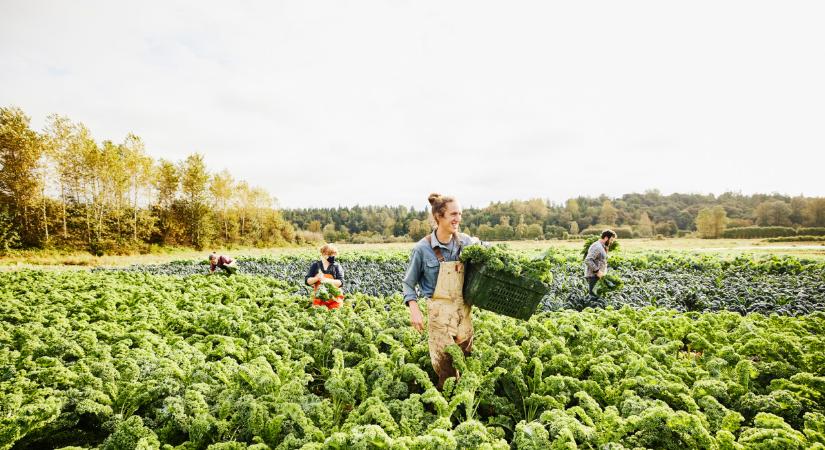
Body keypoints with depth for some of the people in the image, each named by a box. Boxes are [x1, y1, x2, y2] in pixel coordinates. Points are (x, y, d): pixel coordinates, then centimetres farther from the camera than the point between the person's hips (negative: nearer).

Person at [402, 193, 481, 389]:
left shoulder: (466, 242, -2)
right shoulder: (423, 248, -11)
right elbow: (408, 283, -1)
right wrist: (414, 309, -14)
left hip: (464, 309, 4)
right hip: (440, 312, -4)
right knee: (446, 365, -1)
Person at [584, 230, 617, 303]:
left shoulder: (602, 247, 18)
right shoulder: (597, 247, -15)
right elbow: (588, 260, -25)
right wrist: (597, 271, -24)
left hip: (598, 276, 10)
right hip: (593, 276, -10)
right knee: (594, 297, -12)